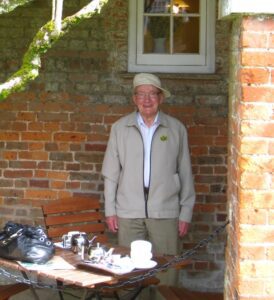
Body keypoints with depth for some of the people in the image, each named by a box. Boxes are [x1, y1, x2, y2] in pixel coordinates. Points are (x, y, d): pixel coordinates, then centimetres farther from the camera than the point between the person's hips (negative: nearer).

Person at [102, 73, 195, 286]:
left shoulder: (176, 129, 5)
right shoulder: (120, 128, 6)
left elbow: (185, 174, 6)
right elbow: (111, 173, 8)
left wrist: (186, 213, 3)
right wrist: (110, 210, 5)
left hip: (165, 212, -1)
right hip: (128, 212, 1)